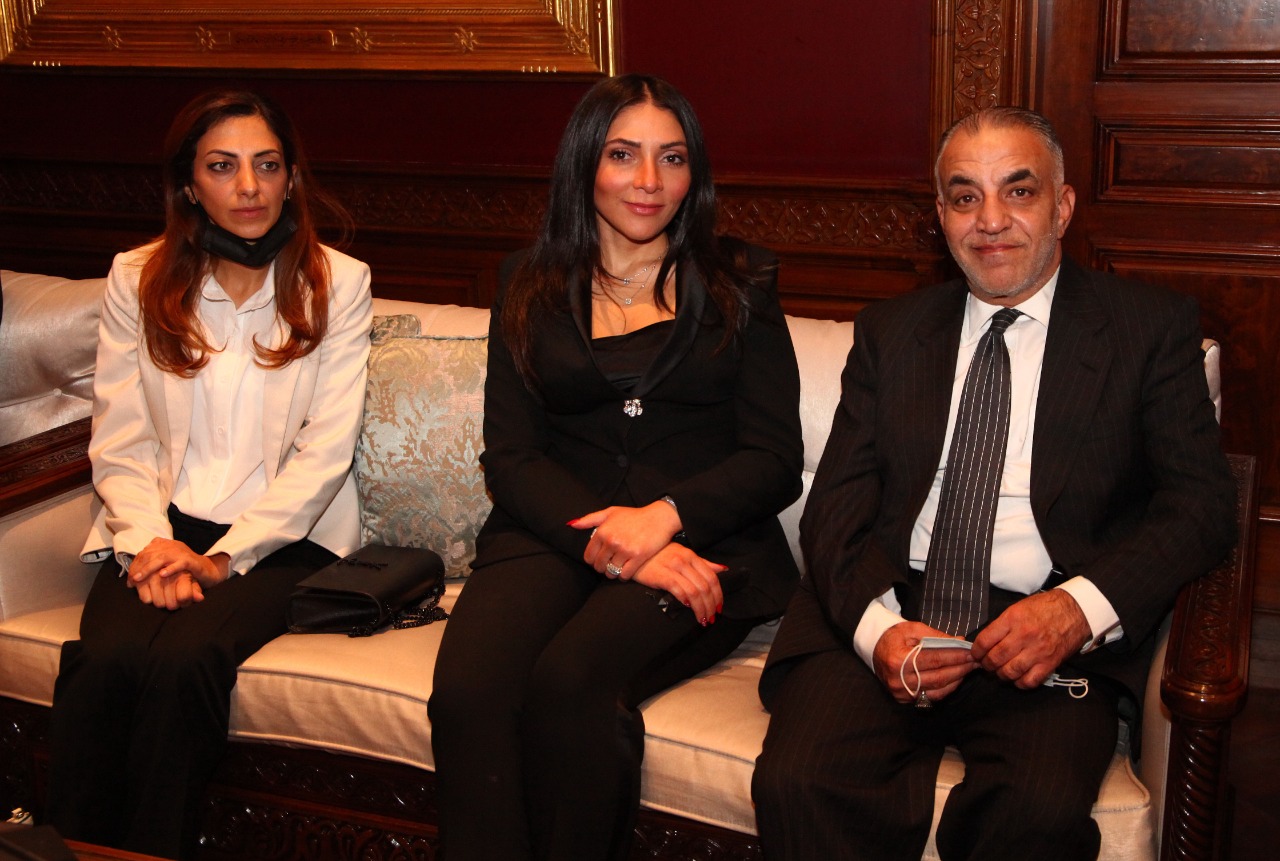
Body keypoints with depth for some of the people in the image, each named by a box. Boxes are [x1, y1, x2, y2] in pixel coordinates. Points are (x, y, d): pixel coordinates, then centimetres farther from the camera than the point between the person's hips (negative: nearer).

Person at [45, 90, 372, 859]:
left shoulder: (337, 283, 3)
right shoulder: (138, 279, 10)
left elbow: (326, 449, -4)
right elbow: (119, 440, 5)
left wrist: (225, 556, -13)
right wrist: (149, 539, -13)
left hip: (284, 534, -2)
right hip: (163, 528, 2)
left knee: (183, 659, -30)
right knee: (103, 659, -28)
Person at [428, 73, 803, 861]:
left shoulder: (739, 285, 12)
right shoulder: (531, 288, 15)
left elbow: (775, 459, 5)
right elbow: (510, 456, 6)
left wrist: (665, 517, -14)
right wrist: (606, 543, -13)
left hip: (700, 540, -1)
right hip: (552, 532, 2)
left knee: (568, 680, -33)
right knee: (466, 690, -31)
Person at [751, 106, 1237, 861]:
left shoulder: (1152, 327, 11)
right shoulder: (889, 332, 19)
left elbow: (1201, 502, 1)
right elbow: (836, 505, 9)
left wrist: (1080, 608, -17)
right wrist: (876, 625, -12)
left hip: (1051, 635, -2)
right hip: (888, 615, 2)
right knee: (798, 783, -27)